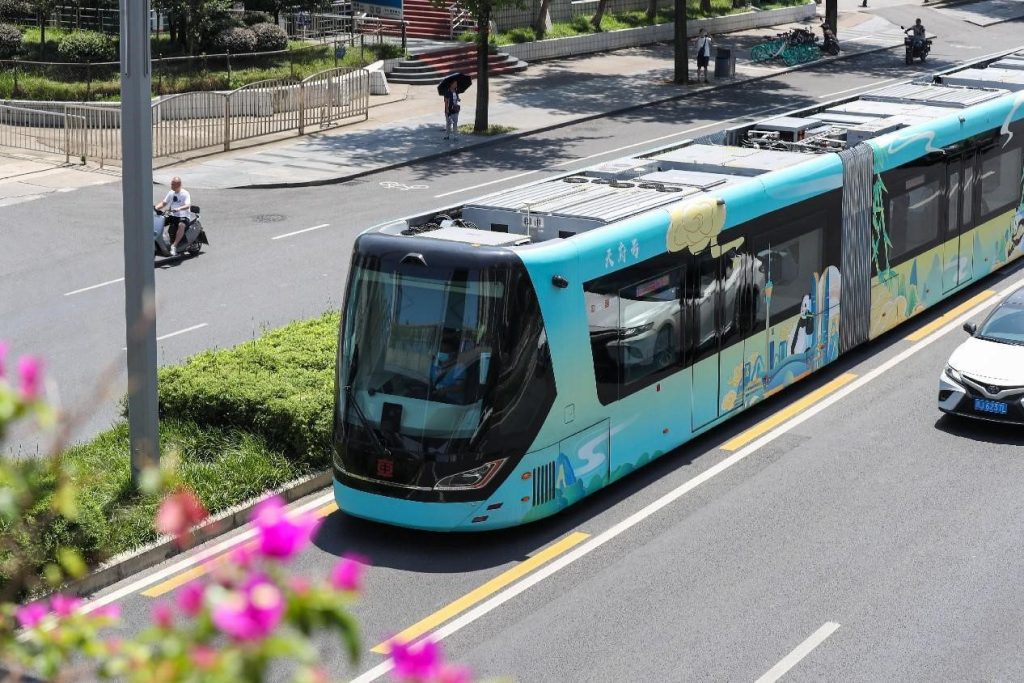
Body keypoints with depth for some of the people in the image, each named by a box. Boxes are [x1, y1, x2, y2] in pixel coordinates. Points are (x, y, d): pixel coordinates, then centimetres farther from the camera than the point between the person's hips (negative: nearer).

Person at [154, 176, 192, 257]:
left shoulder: (185, 193, -8)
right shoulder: (171, 193, 12)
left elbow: (188, 205, -22)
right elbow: (164, 203, 13)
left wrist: (179, 208, -42)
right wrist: (156, 208, -7)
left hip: (183, 216, -7)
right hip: (172, 216, 7)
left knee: (181, 225, -40)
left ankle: (174, 246, -41)